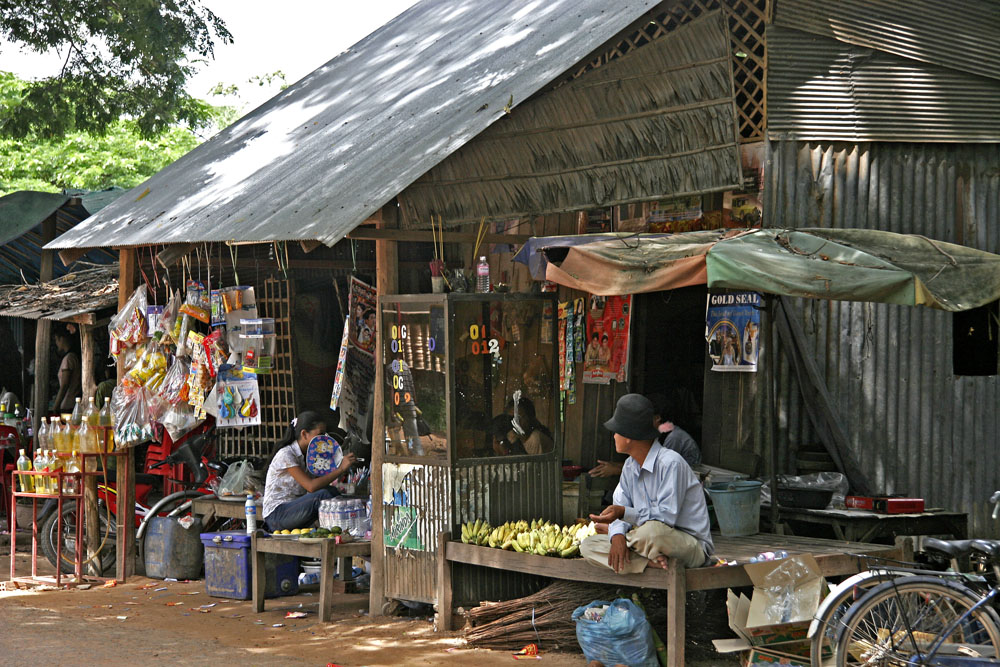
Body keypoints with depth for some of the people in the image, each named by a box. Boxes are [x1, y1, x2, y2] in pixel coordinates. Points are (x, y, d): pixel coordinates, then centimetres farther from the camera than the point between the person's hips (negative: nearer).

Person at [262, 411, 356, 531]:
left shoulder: (306, 455, 12)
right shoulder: (285, 455, -16)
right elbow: (311, 486, -25)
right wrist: (341, 469, -24)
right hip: (276, 517, -8)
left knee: (331, 492, -13)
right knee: (323, 494, -26)